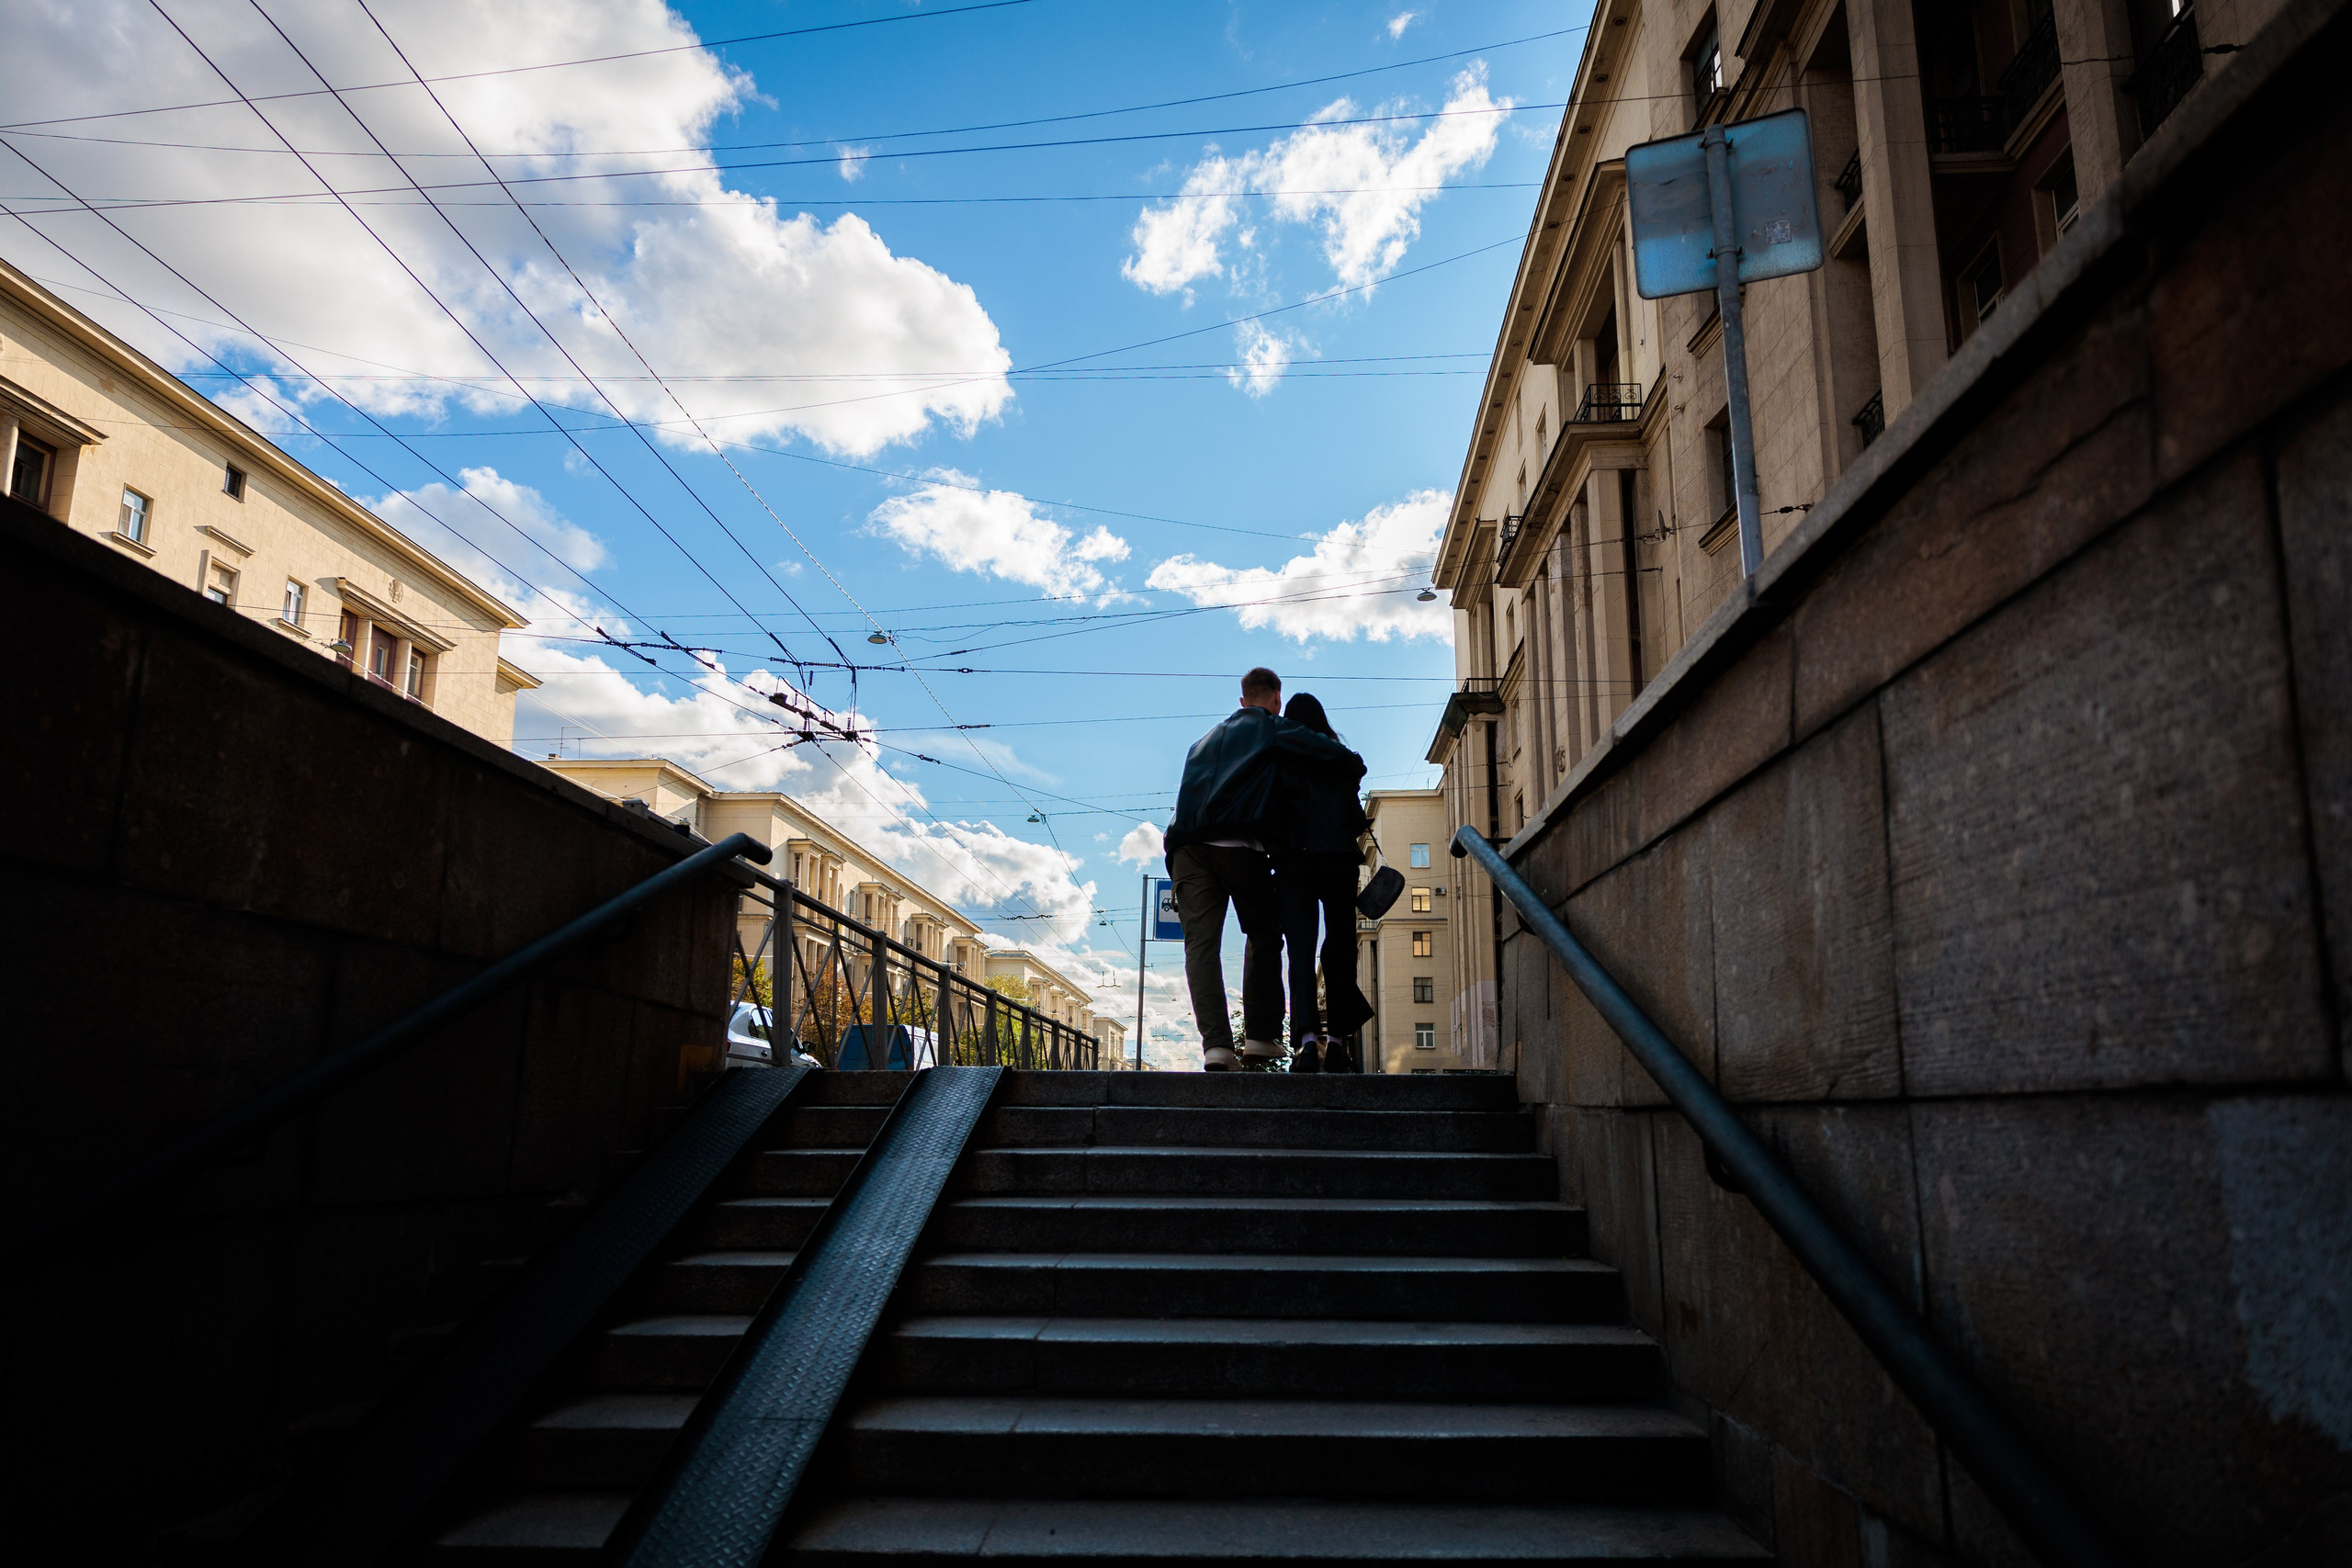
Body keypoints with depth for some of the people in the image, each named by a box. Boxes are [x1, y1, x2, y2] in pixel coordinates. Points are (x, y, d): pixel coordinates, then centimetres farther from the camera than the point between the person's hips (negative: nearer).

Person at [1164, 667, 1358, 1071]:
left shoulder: (1209, 737, 32)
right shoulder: (1271, 728, 12)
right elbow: (1336, 755, 3)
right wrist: (1348, 760, 24)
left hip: (1189, 846, 4)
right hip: (1239, 845, -4)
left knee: (1201, 943, -3)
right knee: (1264, 936, 11)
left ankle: (1216, 1044, -16)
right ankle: (1261, 1037, 4)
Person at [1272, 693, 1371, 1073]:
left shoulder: (1279, 761, 7)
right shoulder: (1343, 760, 11)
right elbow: (1357, 818, 7)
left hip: (1294, 863, -1)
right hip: (1340, 862, 1)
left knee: (1300, 948, -6)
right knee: (1339, 949, 7)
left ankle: (1306, 1036, -22)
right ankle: (1336, 1039, 2)